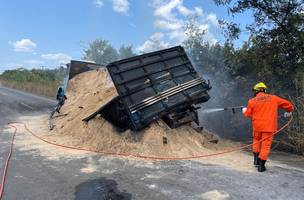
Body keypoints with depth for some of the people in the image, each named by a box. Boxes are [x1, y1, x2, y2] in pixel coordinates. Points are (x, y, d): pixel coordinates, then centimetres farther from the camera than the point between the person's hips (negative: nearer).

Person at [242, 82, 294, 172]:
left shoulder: (252, 101, -1)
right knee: (266, 145, 4)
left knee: (256, 140, 24)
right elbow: (287, 104, 10)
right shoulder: (273, 98, 3)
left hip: (257, 126, 1)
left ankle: (256, 159, 22)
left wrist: (244, 110, 27)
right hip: (269, 126, -1)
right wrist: (289, 111, 30)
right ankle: (261, 165, 6)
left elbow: (247, 114, 5)